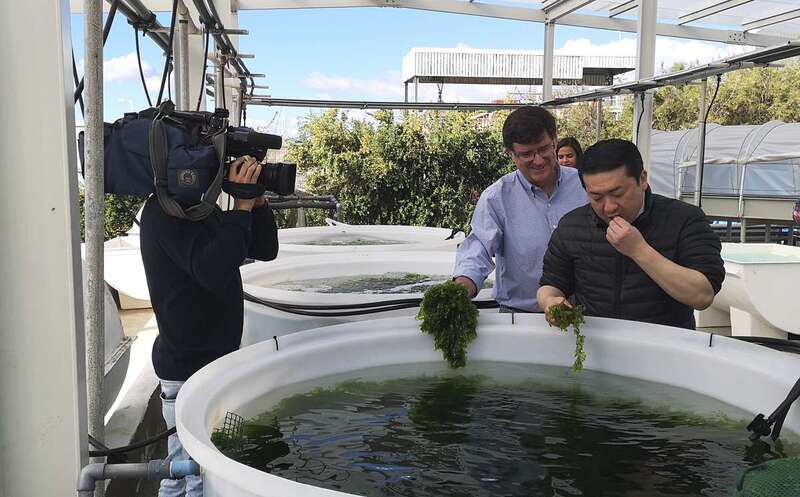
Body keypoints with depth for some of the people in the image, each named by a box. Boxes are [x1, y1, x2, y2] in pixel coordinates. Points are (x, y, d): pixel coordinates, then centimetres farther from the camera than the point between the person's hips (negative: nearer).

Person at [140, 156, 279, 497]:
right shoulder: (166, 210, -16)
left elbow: (265, 250, 12)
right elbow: (213, 272, -30)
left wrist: (257, 200, -3)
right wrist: (242, 206, -24)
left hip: (213, 359, 9)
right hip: (188, 368, -9)